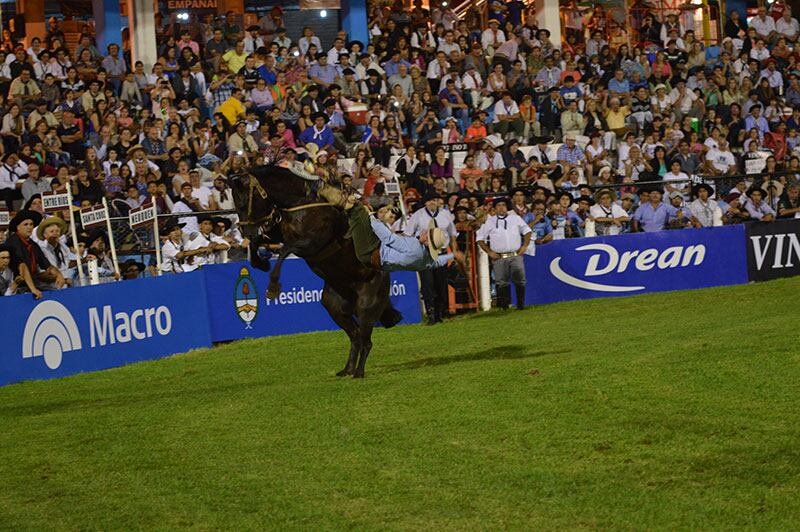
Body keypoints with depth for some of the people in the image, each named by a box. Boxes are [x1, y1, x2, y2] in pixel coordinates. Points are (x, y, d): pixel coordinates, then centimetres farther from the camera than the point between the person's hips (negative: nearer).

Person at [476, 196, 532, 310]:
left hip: (516, 256, 1)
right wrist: (489, 252, 0)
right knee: (502, 283, -2)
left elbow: (527, 231, 20)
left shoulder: (515, 218, 12)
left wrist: (525, 246, 6)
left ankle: (521, 304, 5)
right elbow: (480, 238, 9)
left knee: (520, 281, -3)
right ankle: (504, 305, 4)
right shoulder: (489, 222, 7)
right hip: (499, 258, -1)